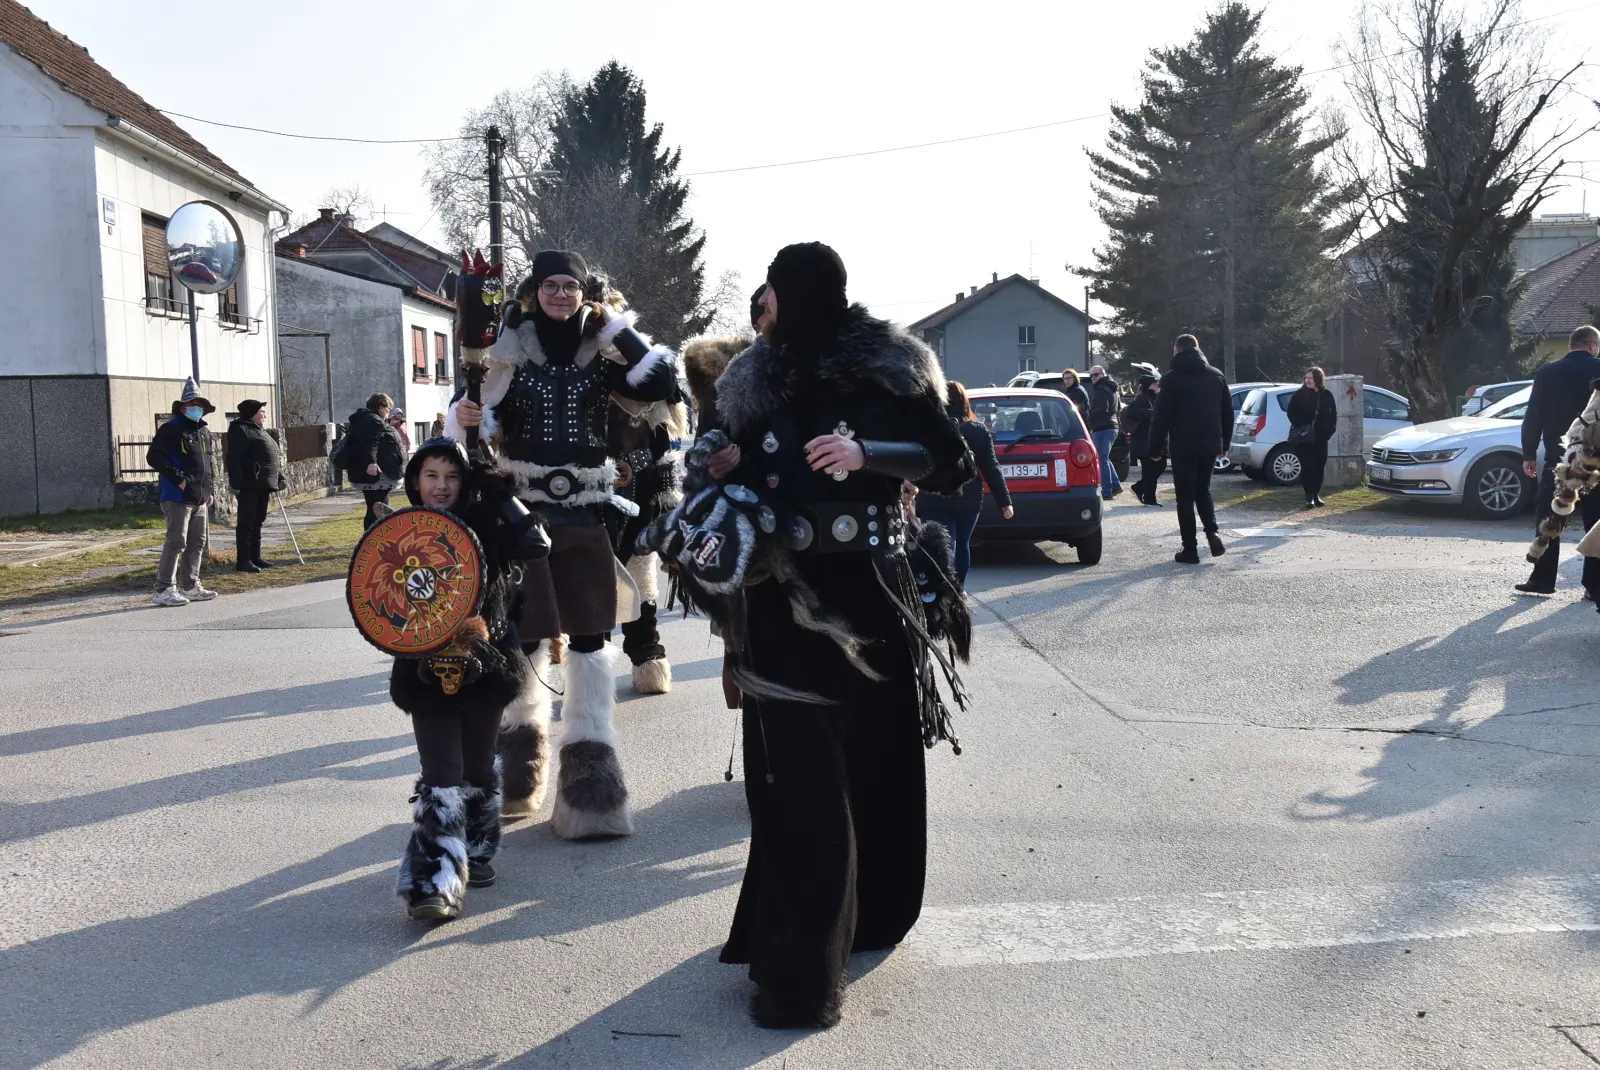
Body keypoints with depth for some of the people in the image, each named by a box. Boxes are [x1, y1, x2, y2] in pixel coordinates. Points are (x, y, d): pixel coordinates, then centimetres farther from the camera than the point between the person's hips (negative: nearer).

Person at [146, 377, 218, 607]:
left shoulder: (202, 431, 16)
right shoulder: (171, 429, -9)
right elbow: (153, 456, -17)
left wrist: (208, 490, 18)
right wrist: (178, 478, -18)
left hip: (199, 499, 9)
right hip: (178, 498, -9)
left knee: (197, 543, 13)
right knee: (176, 543, -9)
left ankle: (191, 587, 22)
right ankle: (164, 590, -4)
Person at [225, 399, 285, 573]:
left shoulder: (261, 431, 22)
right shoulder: (240, 429, -7)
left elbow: (273, 459, 25)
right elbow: (234, 459, -15)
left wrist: (277, 482, 19)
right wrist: (236, 484, -23)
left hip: (263, 485, 9)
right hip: (249, 485, -9)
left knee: (257, 523, 12)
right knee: (246, 523, -7)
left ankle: (255, 557, 18)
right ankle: (243, 560, -5)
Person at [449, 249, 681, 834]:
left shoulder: (602, 354, 5)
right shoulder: (509, 353, 2)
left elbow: (664, 384, -8)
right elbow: (483, 427, 1)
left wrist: (617, 327, -8)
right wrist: (463, 415, -21)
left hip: (587, 516, 1)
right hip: (524, 515, -1)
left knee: (590, 642, 2)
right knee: (524, 640, 4)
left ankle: (590, 784, 9)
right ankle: (518, 775, 25)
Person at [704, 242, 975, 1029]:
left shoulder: (885, 372, -4)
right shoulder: (758, 382, 9)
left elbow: (954, 466, -7)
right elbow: (740, 472, 20)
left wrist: (866, 453, -19)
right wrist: (723, 471, -2)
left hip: (866, 593, -2)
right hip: (783, 597, 3)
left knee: (874, 761, 9)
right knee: (797, 774, 1)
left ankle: (868, 913, 30)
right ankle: (800, 967, 10)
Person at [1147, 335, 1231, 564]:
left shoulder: (1172, 378, -7)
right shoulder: (1216, 376, 9)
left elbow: (1161, 416, -11)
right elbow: (1227, 414, 12)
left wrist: (1156, 447, -4)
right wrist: (1222, 443, 20)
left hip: (1183, 446, -4)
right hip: (1210, 444, 5)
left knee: (1186, 497, 3)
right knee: (1203, 491, 20)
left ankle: (1190, 549, 2)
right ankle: (1212, 533, -1)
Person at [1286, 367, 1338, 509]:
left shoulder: (1327, 395, 6)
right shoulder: (1299, 395, -2)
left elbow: (1333, 414, 13)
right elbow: (1291, 413, -1)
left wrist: (1330, 430, 1)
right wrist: (1300, 428, -12)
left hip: (1320, 437, 3)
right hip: (1303, 438, -3)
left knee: (1319, 465, 5)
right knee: (1307, 466, -7)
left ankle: (1316, 494, 18)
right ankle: (1309, 497, -3)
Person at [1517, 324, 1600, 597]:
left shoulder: (1547, 373, -1)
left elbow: (1533, 418, -1)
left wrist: (1529, 454, 6)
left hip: (1558, 459, 1)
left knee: (1548, 522, 9)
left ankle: (1542, 579, 7)